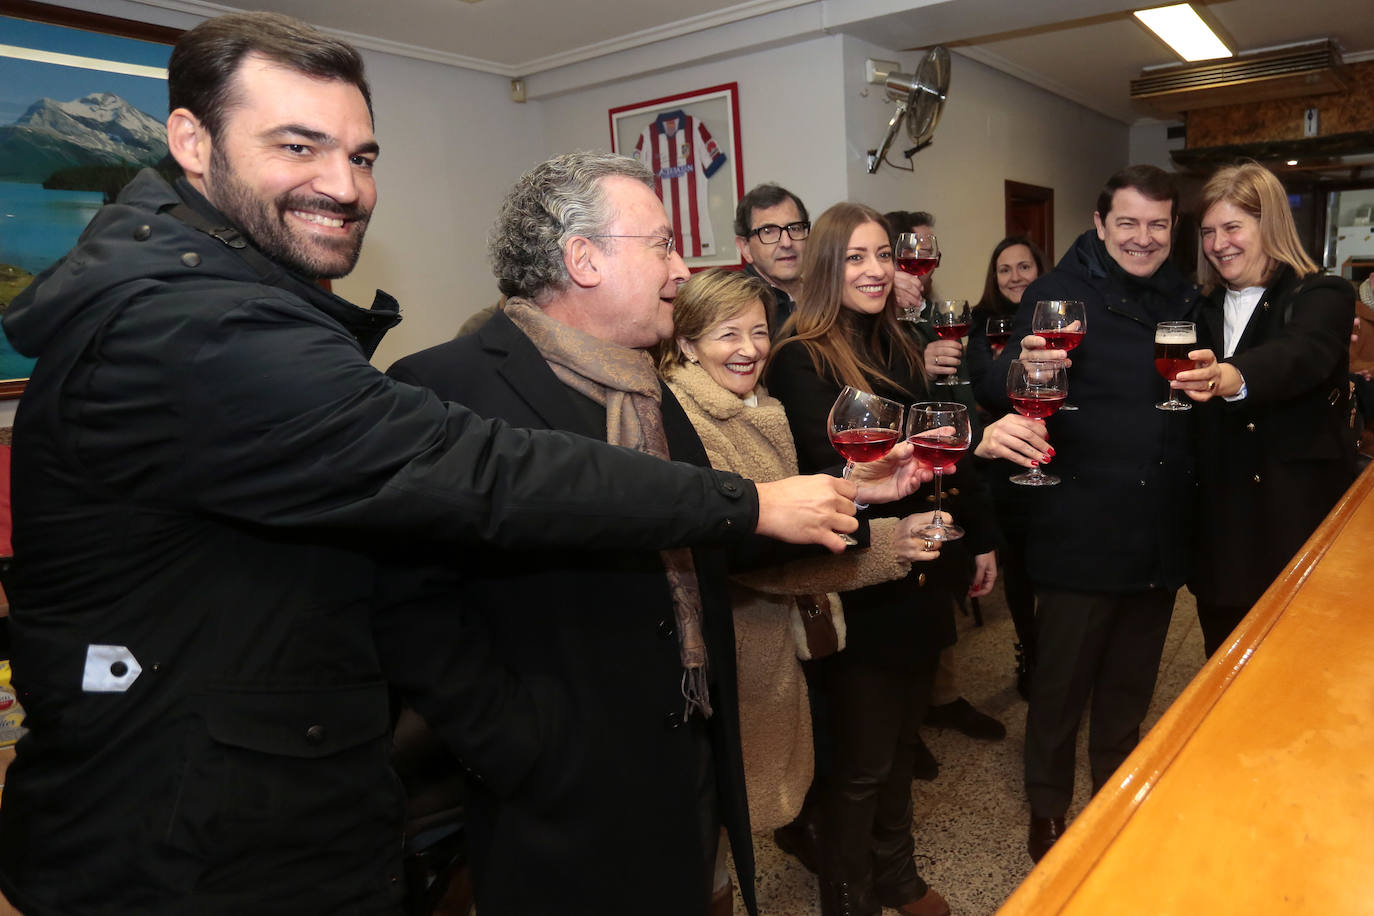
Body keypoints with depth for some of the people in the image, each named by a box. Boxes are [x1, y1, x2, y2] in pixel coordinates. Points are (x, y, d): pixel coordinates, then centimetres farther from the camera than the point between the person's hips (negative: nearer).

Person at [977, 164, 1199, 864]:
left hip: (1160, 536, 5)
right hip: (1080, 535, -5)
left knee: (1131, 684, 21)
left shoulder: (1186, 301, 8)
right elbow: (997, 392, -19)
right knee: (1061, 682, 9)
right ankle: (1047, 808, 30)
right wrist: (1021, 368, -39)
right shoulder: (1060, 292, -8)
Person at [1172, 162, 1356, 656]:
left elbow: (1303, 355, -28)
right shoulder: (1205, 311, 13)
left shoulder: (1322, 297, -3)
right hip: (1220, 518, 5)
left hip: (1300, 516, -4)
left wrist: (1232, 378, -47)